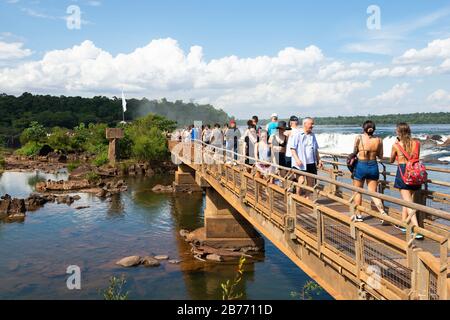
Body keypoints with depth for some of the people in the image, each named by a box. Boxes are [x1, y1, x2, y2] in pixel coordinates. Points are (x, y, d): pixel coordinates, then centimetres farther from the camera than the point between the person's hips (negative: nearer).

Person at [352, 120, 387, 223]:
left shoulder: (359, 138, -10)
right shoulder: (378, 140, -2)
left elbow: (354, 153, 0)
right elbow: (380, 156, 6)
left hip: (361, 165, -2)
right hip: (373, 166, 3)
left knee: (358, 192, 14)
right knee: (373, 193, 11)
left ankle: (358, 215, 19)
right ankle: (383, 213, -4)